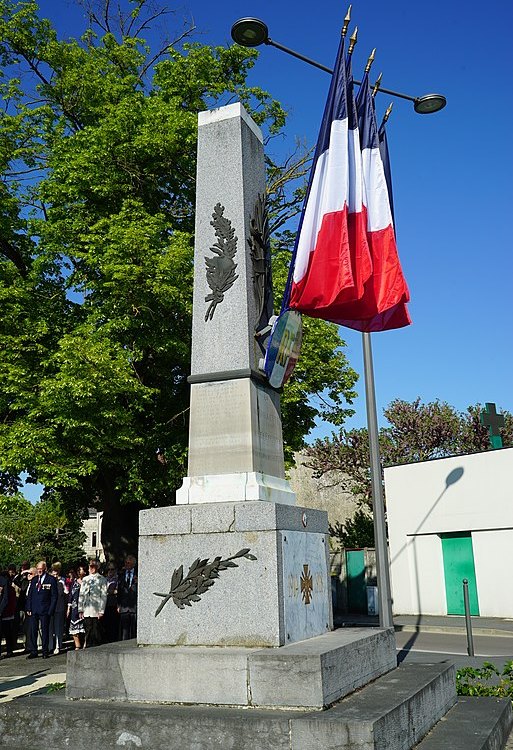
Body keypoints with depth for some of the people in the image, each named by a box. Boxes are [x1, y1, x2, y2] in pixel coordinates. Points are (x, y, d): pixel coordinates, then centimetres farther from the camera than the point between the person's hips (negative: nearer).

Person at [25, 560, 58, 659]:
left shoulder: (51, 580, -3)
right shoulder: (34, 580, 11)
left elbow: (54, 596, -3)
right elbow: (29, 595, 14)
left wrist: (51, 610, -9)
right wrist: (28, 608, 4)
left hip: (45, 610, -4)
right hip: (34, 610, 4)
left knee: (45, 631, 3)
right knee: (33, 631, 4)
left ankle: (45, 652, 11)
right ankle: (33, 652, 12)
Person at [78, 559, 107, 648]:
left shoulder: (102, 580, 1)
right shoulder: (85, 579, 14)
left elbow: (103, 596, -3)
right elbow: (81, 595, 14)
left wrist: (101, 611, -9)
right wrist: (80, 610, 7)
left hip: (96, 612, -4)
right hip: (86, 612, 4)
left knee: (96, 634, -1)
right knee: (88, 633, 7)